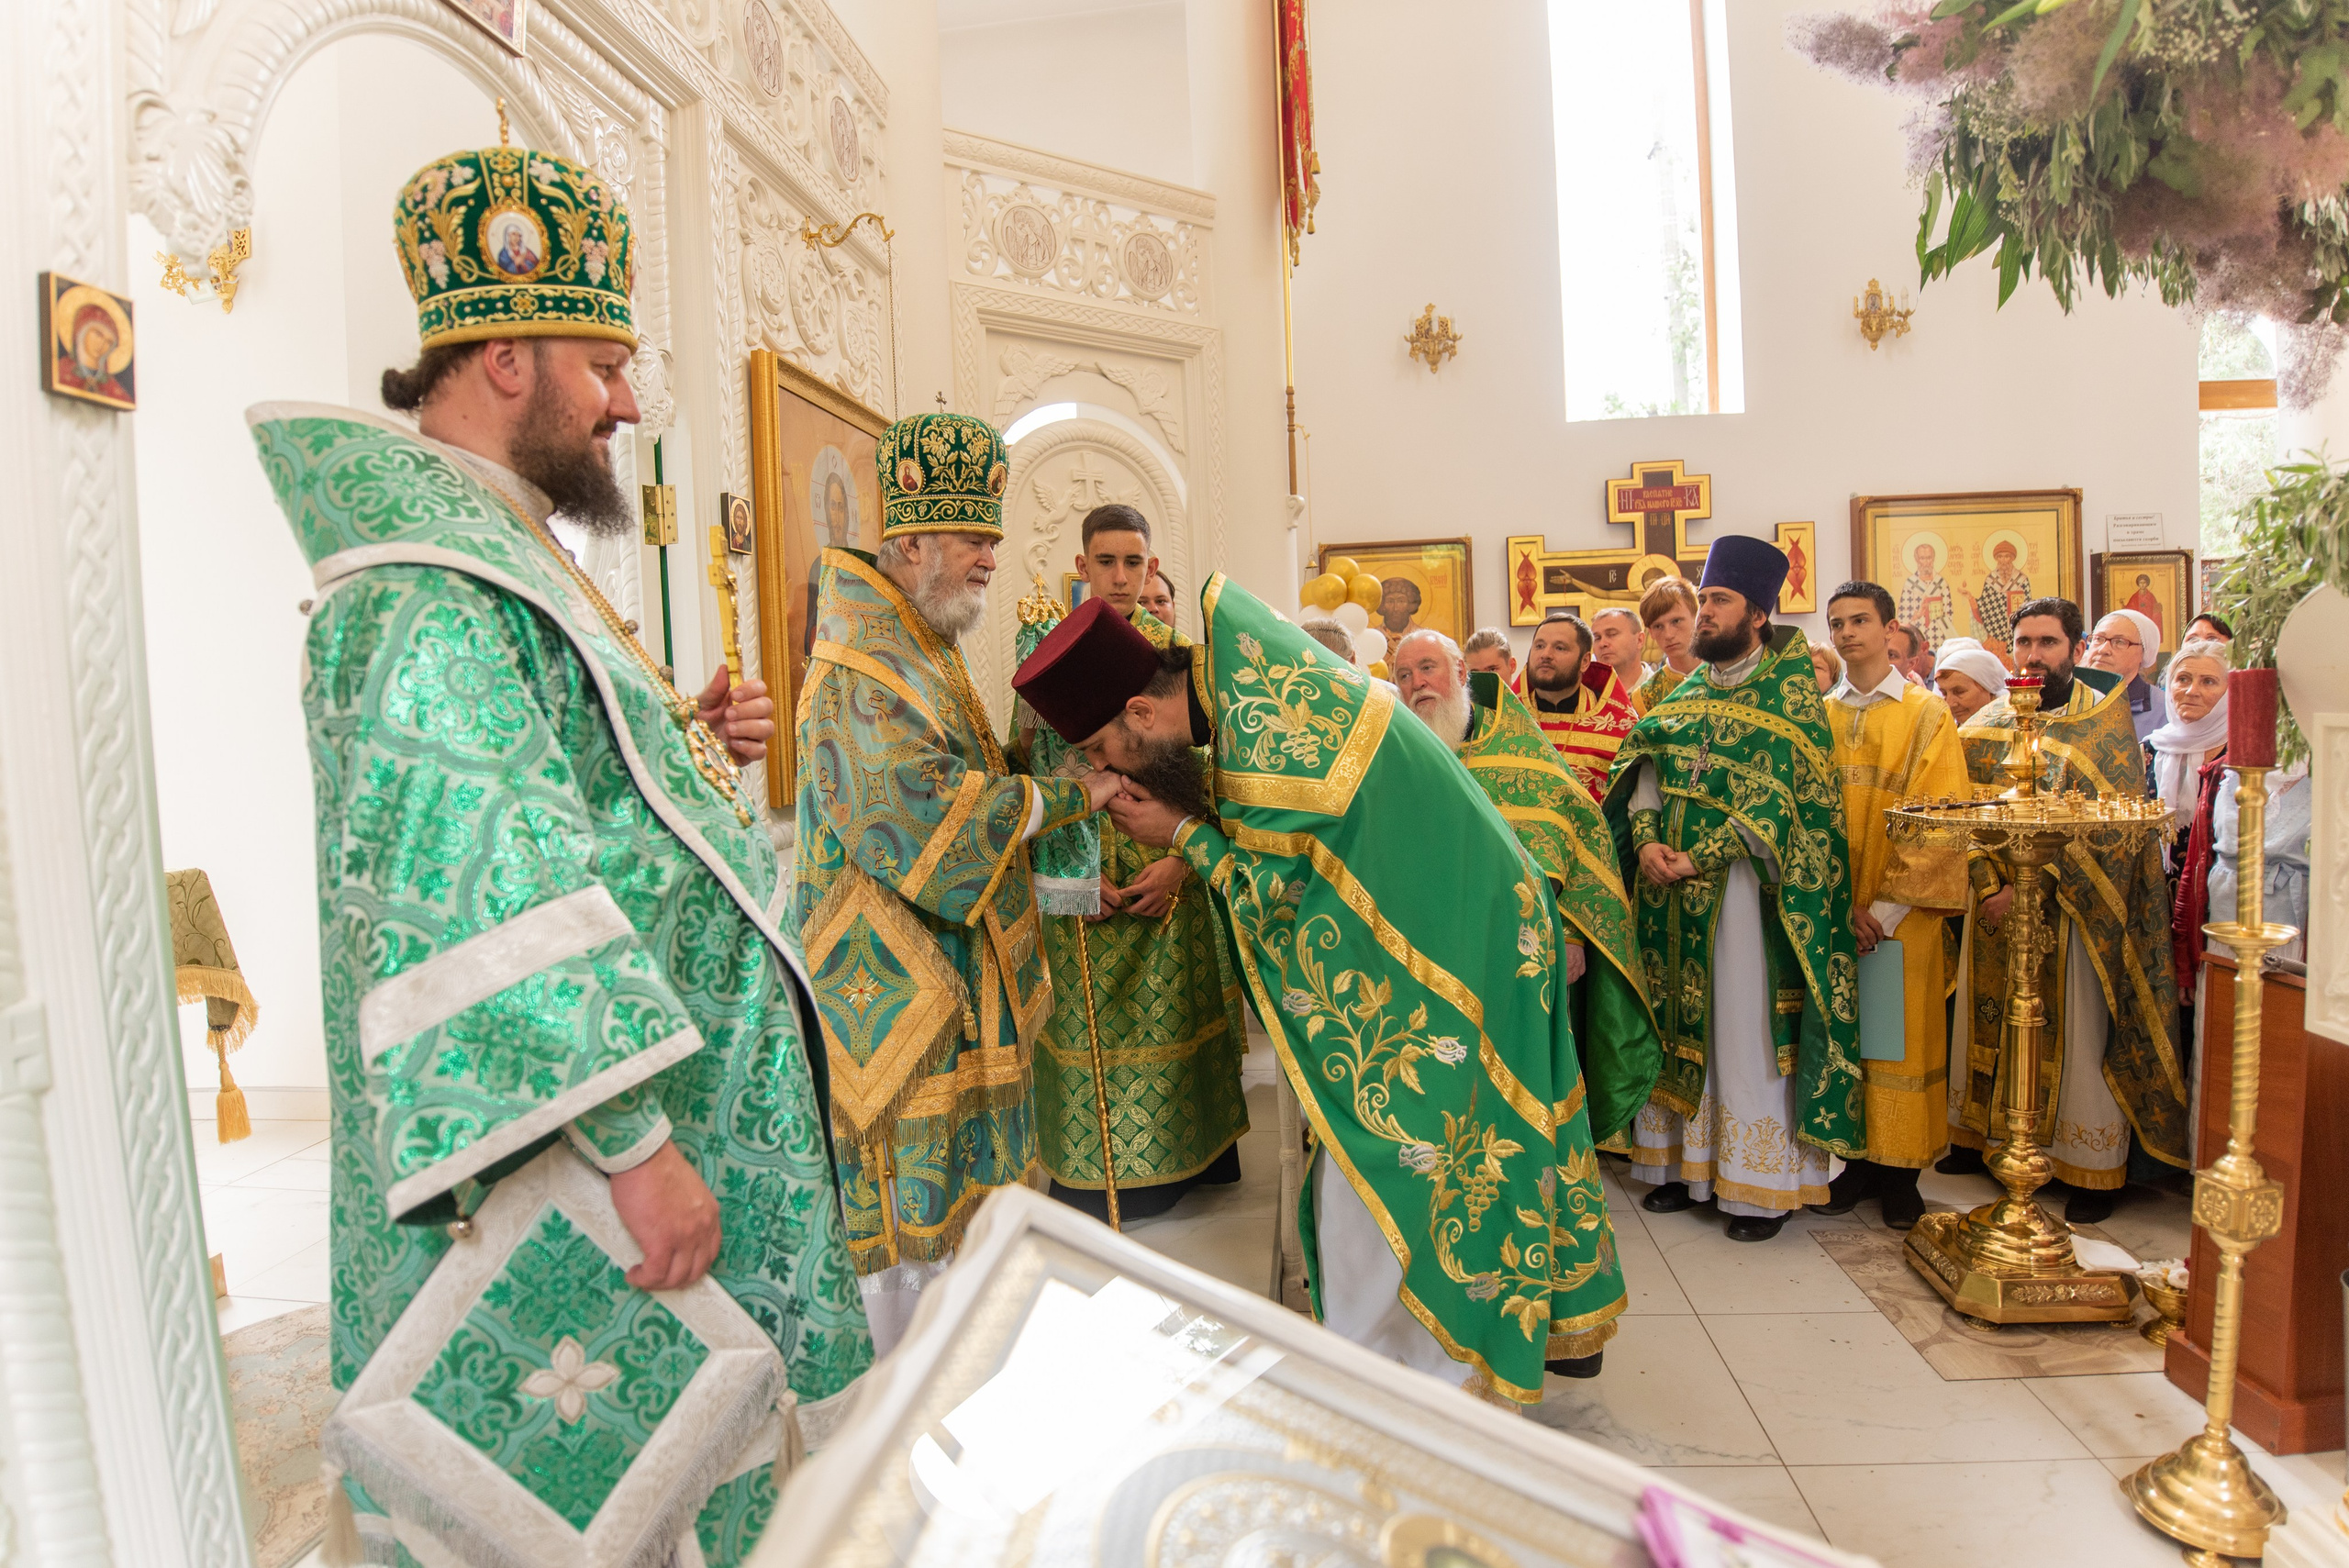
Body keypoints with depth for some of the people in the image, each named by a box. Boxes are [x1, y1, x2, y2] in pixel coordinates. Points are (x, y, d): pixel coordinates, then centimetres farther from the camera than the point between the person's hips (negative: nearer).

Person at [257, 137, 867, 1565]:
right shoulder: (435, 586, -19)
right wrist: (634, 1141, -28)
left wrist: (690, 745, 7)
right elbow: (485, 887, -29)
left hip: (614, 1132, 10)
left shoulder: (491, 554, 16)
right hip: (555, 1171, -10)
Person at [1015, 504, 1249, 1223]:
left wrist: (1180, 860, -11)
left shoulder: (1179, 655, 4)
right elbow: (1029, 776, -2)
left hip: (1168, 880, 1)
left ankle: (1184, 1158, 23)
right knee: (1089, 1029, 2)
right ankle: (1094, 1181, 16)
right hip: (1079, 885, -1)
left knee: (1170, 1022, 6)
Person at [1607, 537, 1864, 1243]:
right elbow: (1644, 773, 8)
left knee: (1748, 1031, 0)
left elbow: (1781, 798, -13)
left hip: (1741, 885, -6)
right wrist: (1647, 843, -11)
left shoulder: (1788, 692, -5)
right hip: (1672, 889, 6)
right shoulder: (1683, 695, 13)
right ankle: (1684, 1163, 20)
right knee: (1678, 1023, 10)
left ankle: (1761, 1184, 10)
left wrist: (1698, 857, -19)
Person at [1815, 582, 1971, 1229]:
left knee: (1902, 1035, 3)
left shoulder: (1928, 715, -1)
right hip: (1829, 911, 3)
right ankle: (1851, 1158, 17)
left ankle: (1899, 1170, 14)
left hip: (1901, 914, -3)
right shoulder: (1818, 717, 9)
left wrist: (1889, 907, -14)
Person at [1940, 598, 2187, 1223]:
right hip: (1995, 904, 4)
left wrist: (2030, 887, -21)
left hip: (2070, 907, -4)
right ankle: (1982, 1136, 25)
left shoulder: (2104, 722, -4)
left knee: (2079, 1034, 1)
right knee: (1987, 1020, 10)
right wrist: (1990, 888, -14)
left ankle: (2090, 1168, 11)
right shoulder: (1985, 726, 7)